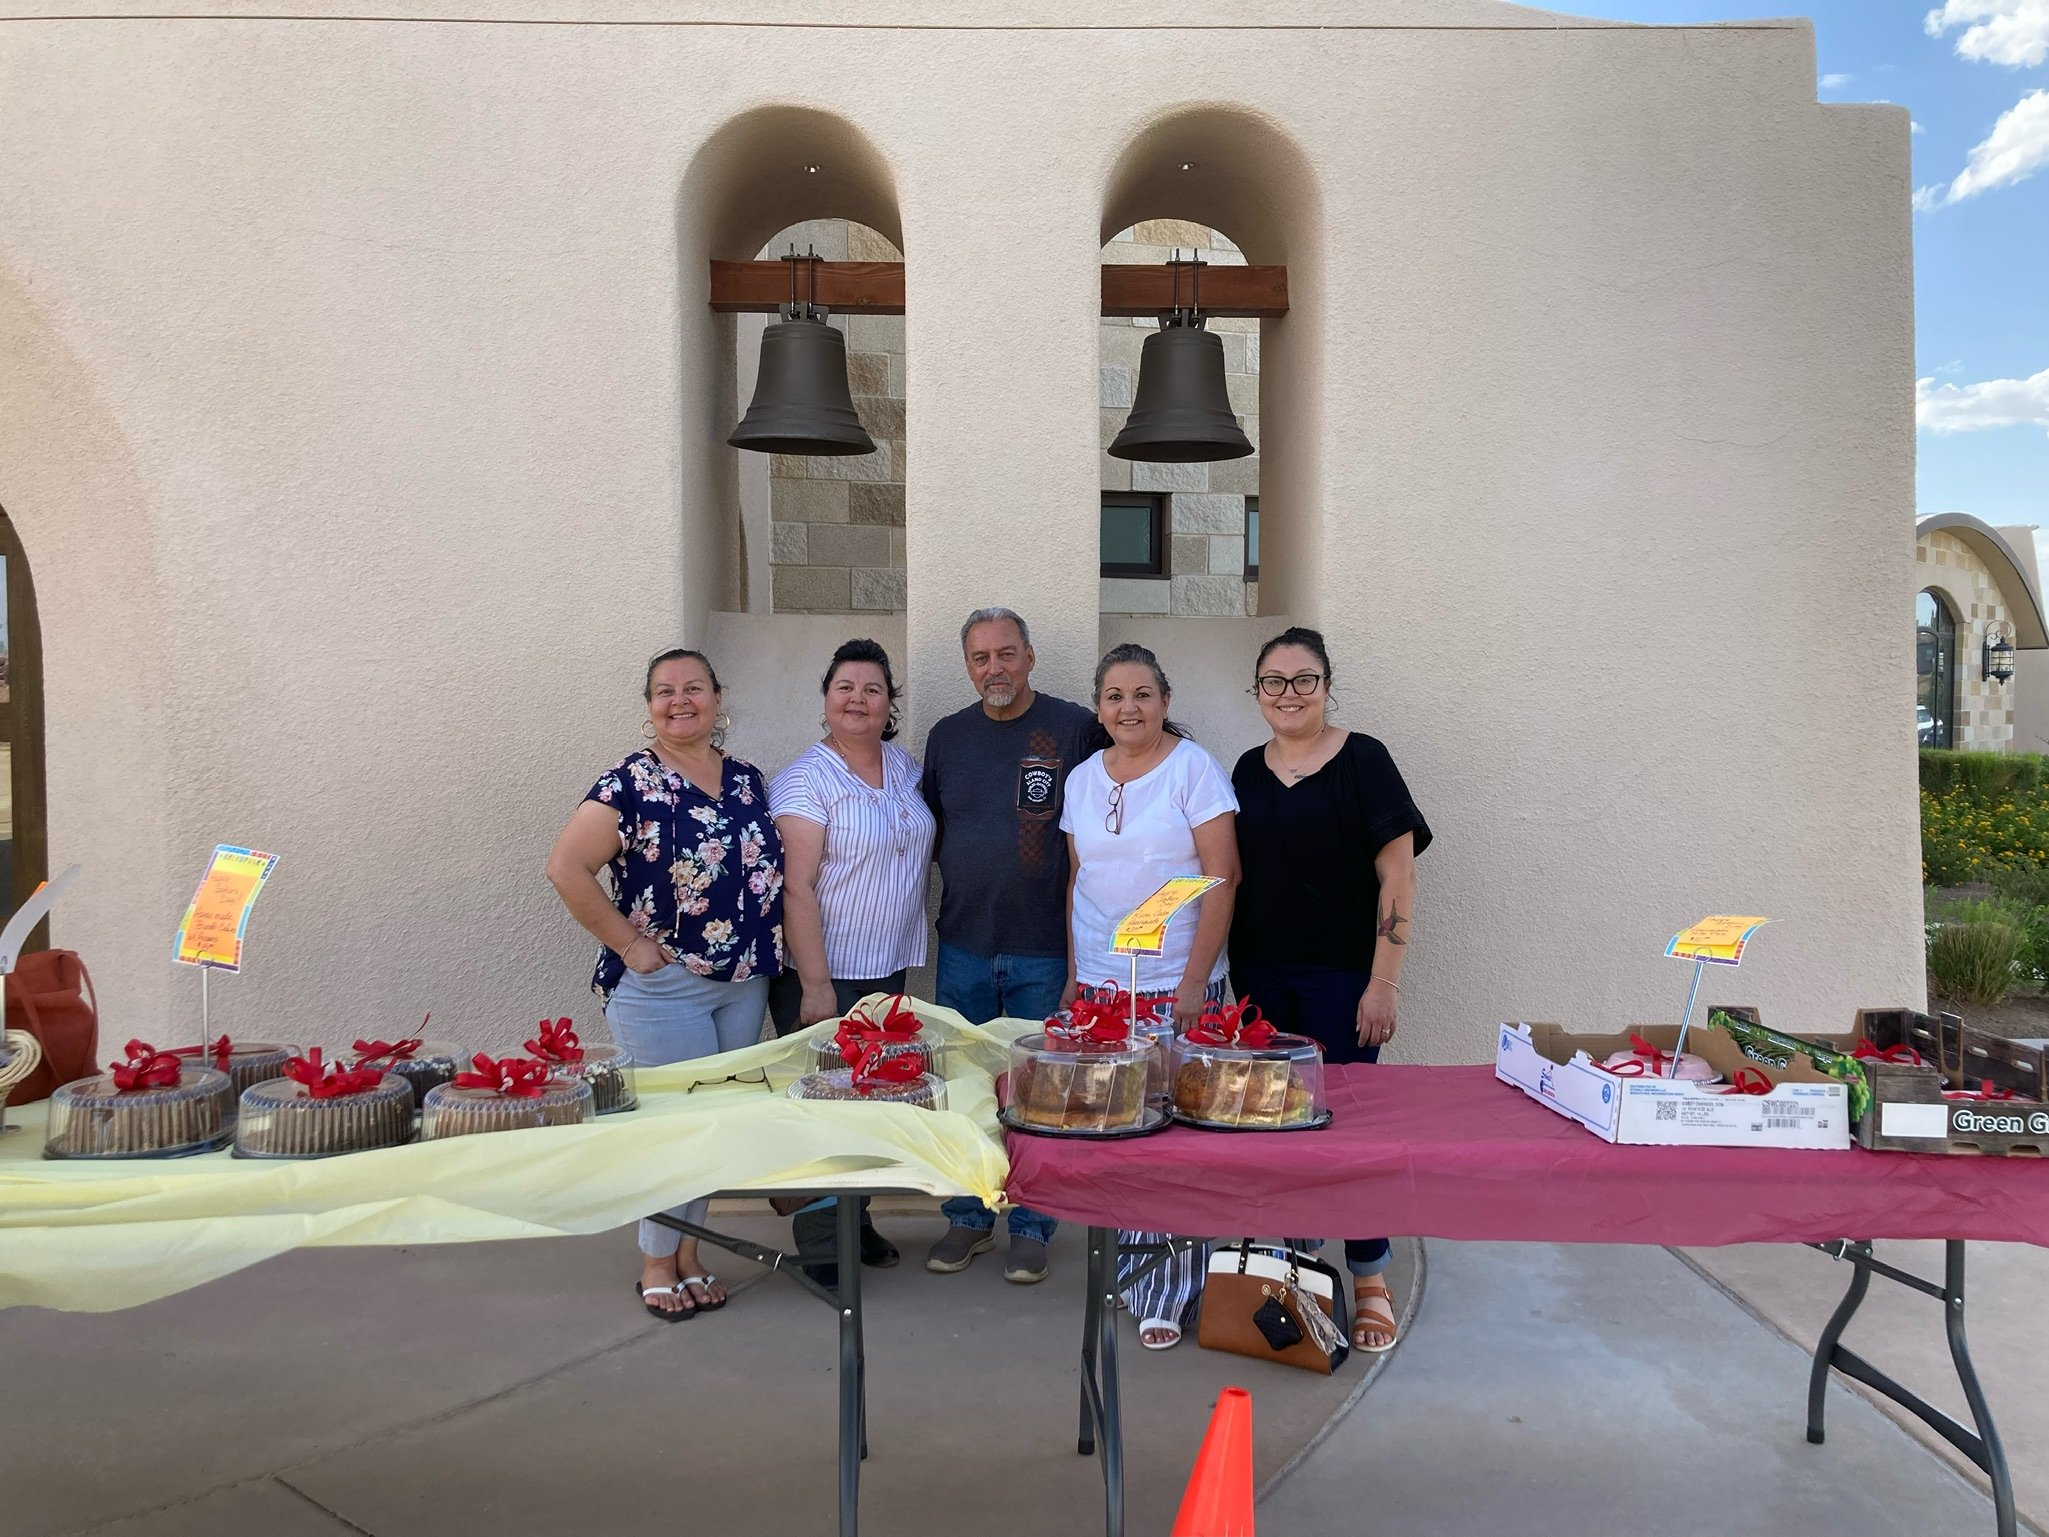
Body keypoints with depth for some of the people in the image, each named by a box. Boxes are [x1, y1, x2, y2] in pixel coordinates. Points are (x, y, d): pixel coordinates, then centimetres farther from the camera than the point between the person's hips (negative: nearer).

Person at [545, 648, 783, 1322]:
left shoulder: (747, 779, 7)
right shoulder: (631, 783, -11)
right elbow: (567, 869, -15)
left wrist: (763, 953, 6)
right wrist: (628, 943, -14)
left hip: (745, 985, 6)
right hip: (665, 985, -6)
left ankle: (689, 1255, 31)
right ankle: (657, 1265, 21)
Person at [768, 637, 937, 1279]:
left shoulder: (904, 767, 7)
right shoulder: (805, 781, -13)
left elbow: (923, 846, 19)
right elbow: (796, 889, -17)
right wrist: (815, 985, -21)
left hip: (887, 970, 7)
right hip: (823, 972, -6)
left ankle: (855, 1219, 31)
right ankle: (820, 1245, 14)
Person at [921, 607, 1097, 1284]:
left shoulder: (1075, 728, -5)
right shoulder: (948, 736, 7)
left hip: (1044, 952, -3)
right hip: (963, 946, 4)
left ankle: (1030, 1229, 22)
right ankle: (968, 1220, 28)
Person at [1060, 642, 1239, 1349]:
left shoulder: (1193, 768, -6)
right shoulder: (1082, 780, 10)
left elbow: (1223, 877, -8)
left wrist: (1195, 981, -12)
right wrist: (1073, 975, 12)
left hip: (1175, 984, -4)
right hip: (1098, 984, 5)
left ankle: (1168, 1294, 10)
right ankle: (1122, 1270, 23)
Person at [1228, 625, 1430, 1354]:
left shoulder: (1361, 760, -6)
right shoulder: (1249, 770, 9)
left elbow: (1397, 877, -9)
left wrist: (1384, 981, -13)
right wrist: (1235, 975, 10)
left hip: (1340, 978, -4)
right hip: (1261, 976, 5)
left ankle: (1370, 1282, 15)